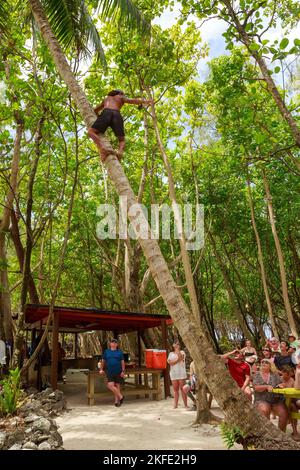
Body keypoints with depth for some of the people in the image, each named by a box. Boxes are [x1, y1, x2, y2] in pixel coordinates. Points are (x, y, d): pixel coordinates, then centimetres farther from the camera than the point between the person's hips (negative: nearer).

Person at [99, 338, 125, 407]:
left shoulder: (119, 352, 4)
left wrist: (123, 371, -5)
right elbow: (103, 361, 15)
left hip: (118, 372, -1)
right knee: (110, 385, -12)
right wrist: (101, 369, 7)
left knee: (117, 386, 2)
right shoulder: (106, 351, 9)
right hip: (110, 372, 1)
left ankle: (117, 400, 13)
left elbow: (122, 362, 2)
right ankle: (120, 396, 0)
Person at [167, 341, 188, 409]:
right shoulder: (171, 353, 14)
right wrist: (177, 360, -11)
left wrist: (177, 349, -12)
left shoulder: (182, 352, 7)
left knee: (183, 389, -6)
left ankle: (185, 405, -4)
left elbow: (180, 357, -16)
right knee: (175, 389, 2)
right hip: (173, 373, 3)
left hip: (181, 373, -3)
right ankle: (175, 404, 5)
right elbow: (170, 362, -1)